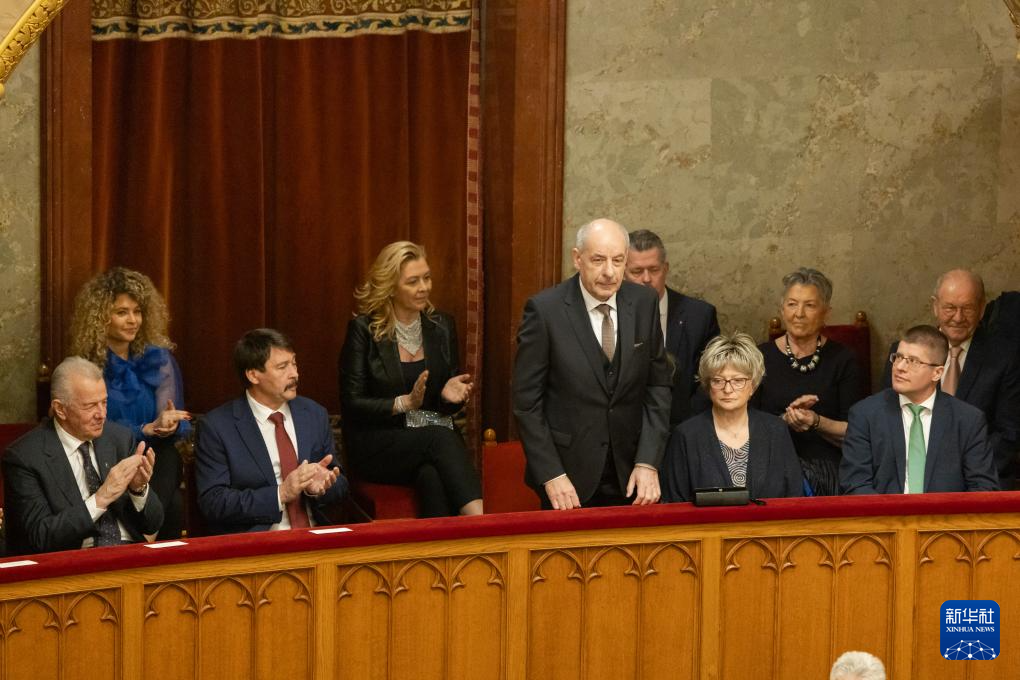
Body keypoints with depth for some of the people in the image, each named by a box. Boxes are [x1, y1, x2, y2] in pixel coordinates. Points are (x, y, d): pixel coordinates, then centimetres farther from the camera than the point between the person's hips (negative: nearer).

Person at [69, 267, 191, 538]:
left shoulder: (159, 359, 9)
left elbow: (182, 425, 7)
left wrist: (170, 425, -17)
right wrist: (148, 429, -17)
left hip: (157, 467, 2)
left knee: (171, 505, -31)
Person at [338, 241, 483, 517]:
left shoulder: (442, 326, 11)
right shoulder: (363, 330, -3)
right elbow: (351, 404, -5)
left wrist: (450, 396, -7)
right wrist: (405, 402, -17)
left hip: (436, 434, 3)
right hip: (376, 447, -3)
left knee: (433, 477, -35)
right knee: (441, 439, -35)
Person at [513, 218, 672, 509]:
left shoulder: (643, 302, -1)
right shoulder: (545, 310, -12)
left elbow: (659, 385, 3)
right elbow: (527, 401, -9)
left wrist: (648, 463, -6)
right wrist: (551, 475, -14)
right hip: (568, 476, -3)